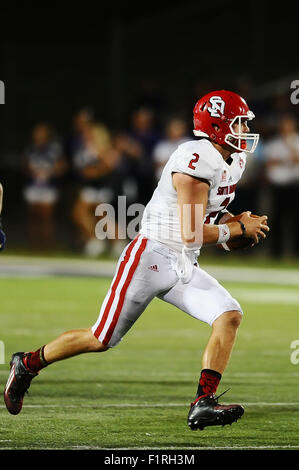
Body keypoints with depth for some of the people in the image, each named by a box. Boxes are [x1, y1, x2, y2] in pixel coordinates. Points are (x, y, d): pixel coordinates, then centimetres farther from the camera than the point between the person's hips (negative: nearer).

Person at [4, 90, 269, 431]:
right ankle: (27, 364, 20)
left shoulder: (232, 161, 9)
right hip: (151, 258, -8)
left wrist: (236, 221, 3)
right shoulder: (196, 161, -21)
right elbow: (190, 233, -24)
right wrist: (239, 229, -14)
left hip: (184, 268, 8)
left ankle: (203, 404, -16)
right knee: (102, 339, -2)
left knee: (230, 316, -13)